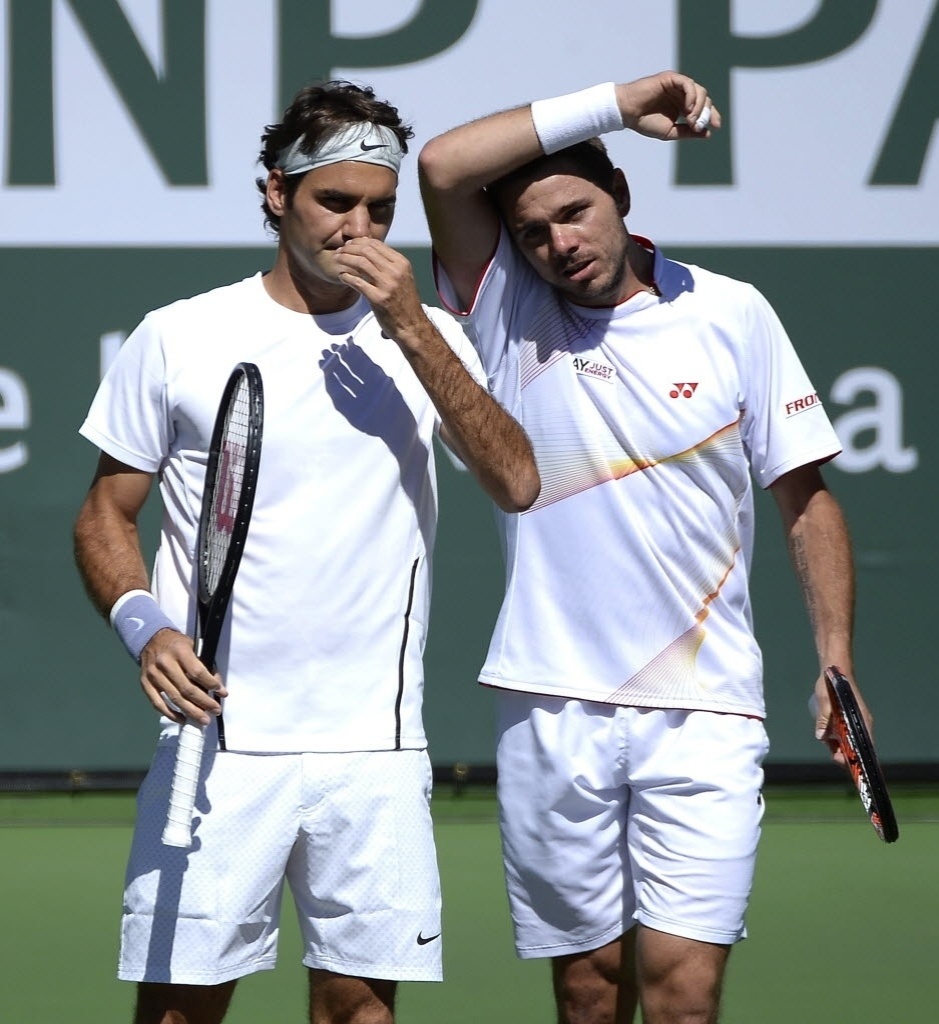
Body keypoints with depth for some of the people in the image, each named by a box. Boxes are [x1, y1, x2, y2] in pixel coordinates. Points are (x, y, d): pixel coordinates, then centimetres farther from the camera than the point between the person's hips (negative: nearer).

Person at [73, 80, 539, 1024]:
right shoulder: (178, 339, 4)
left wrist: (411, 328, -12)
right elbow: (106, 514, 9)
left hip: (374, 743, 2)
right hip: (218, 733, -2)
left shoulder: (427, 338, 9)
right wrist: (143, 627, -10)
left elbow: (515, 483, -6)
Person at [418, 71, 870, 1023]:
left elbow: (806, 500, 8)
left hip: (703, 713, -1)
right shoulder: (508, 309, 4)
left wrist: (836, 660, 0)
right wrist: (614, 104, -11)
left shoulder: (732, 315, 4)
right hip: (553, 714, 1)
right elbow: (444, 166, -12)